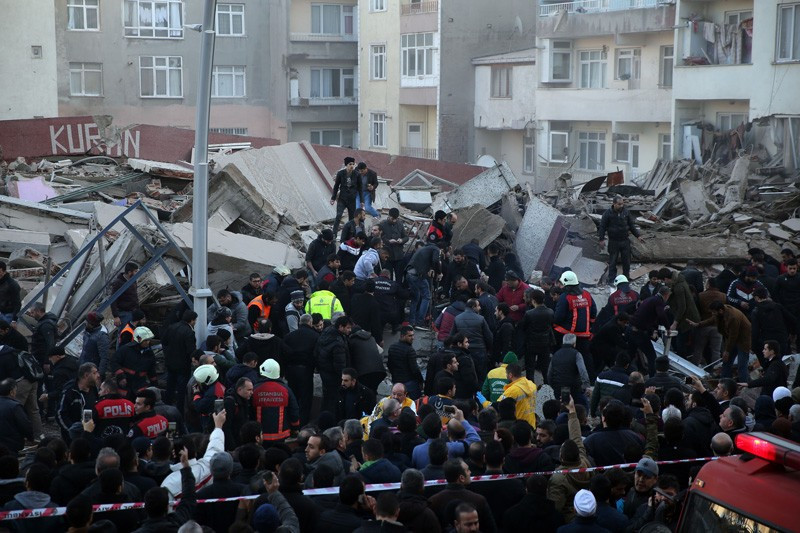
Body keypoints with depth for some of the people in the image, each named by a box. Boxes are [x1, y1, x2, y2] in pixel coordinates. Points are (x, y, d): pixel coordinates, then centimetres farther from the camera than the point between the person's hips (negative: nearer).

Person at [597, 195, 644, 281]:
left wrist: (638, 236, 6)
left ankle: (626, 276, 24)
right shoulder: (608, 213, -9)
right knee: (612, 261, 5)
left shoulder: (626, 212, 0)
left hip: (625, 241, 3)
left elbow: (632, 225, 10)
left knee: (626, 261, 10)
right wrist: (601, 239, -10)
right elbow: (602, 226, -5)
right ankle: (612, 278, 15)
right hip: (613, 241, -3)